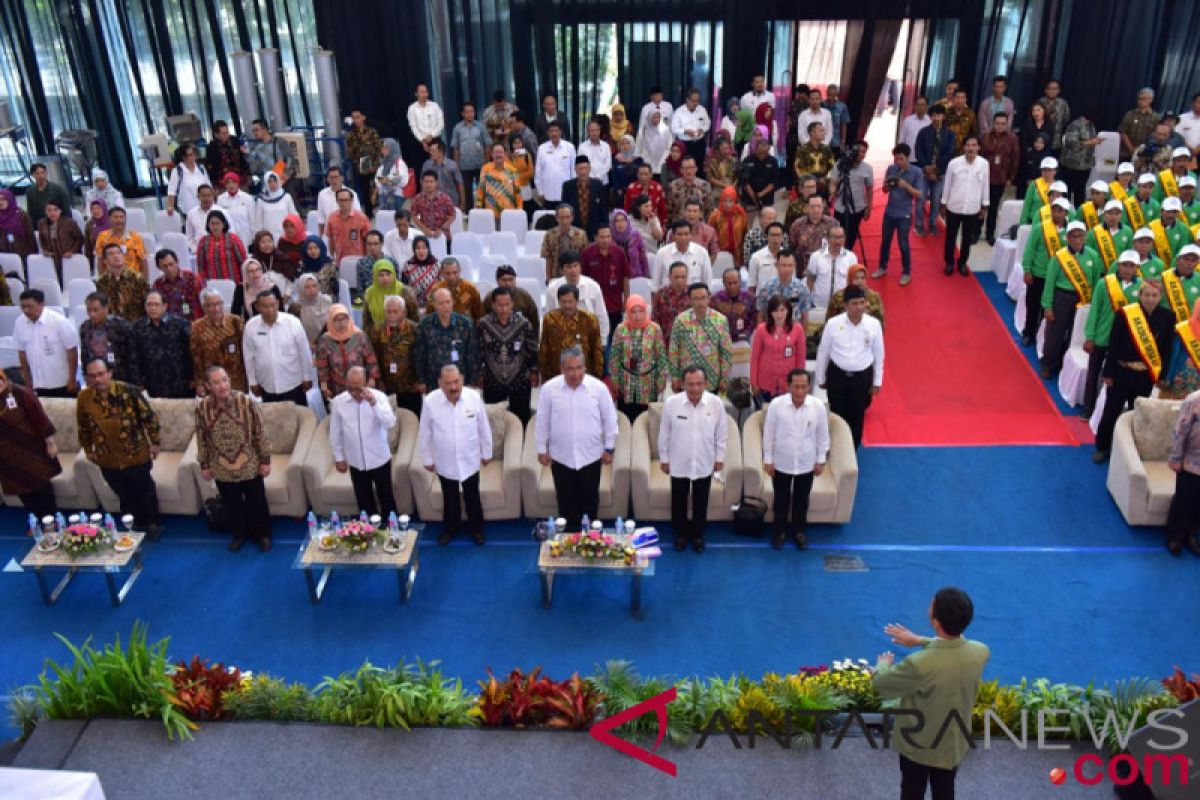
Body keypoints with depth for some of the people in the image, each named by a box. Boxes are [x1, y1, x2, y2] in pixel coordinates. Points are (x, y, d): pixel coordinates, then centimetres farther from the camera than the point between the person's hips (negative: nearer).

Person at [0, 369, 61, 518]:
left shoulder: (20, 394, -11)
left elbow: (39, 418, -11)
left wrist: (50, 443, -11)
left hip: (33, 450, -3)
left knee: (42, 486, 6)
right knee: (24, 491, 12)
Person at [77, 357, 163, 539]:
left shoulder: (128, 391, -20)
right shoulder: (84, 398, -10)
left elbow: (149, 416, -10)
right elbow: (83, 427, 8)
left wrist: (154, 441, -6)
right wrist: (88, 449, 15)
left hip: (136, 455, -3)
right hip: (108, 461, 3)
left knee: (145, 492, 17)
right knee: (125, 496, 20)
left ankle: (154, 524, 39)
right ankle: (138, 526, 40)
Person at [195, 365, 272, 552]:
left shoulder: (246, 401, -20)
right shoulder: (202, 407, -14)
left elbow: (260, 433, -11)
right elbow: (201, 439, -1)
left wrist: (265, 460, -7)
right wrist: (204, 465, 4)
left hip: (249, 465, -2)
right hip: (222, 469, 2)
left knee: (257, 502, 16)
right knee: (232, 505, 20)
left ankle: (263, 533, 40)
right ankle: (240, 533, 44)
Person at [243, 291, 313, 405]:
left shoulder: (293, 322, -13)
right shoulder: (250, 327, -8)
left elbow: (304, 352, -5)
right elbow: (249, 357, 2)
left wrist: (307, 377, 0)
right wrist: (253, 382, 7)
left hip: (294, 384, -2)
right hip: (267, 387, 2)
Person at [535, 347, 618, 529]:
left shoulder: (598, 387, -10)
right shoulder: (549, 389, -9)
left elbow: (609, 419, 0)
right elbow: (542, 421, 1)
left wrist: (609, 448, 3)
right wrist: (542, 449, 4)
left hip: (590, 457, 0)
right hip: (561, 458, 0)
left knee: (590, 501, 12)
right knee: (566, 502, 12)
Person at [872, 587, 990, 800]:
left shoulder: (918, 664, -39)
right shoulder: (981, 652, -23)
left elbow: (880, 684, -18)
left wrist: (883, 664, 3)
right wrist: (919, 640, 9)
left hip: (918, 745, -4)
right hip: (954, 745, 4)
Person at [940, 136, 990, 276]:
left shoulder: (984, 164, -9)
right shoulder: (954, 163, -12)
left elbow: (985, 185, 2)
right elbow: (947, 184, -1)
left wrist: (984, 206, 6)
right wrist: (944, 204, 4)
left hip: (972, 209, 1)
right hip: (954, 207, -1)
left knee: (968, 238, 14)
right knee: (951, 236, 12)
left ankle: (962, 263, 32)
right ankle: (949, 262, 30)